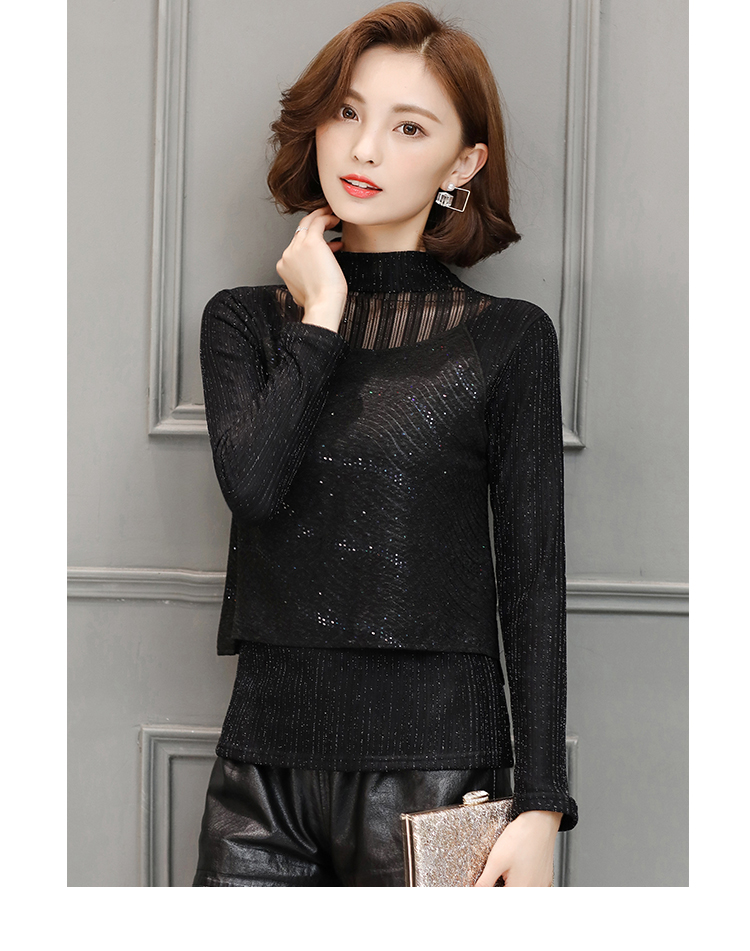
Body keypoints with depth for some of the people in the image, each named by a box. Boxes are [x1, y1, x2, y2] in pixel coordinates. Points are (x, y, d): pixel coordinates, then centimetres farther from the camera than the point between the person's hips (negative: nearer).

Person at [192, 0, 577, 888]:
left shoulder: (508, 338, 1)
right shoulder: (244, 320, 9)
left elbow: (532, 583, -1)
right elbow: (253, 484, -10)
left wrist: (539, 808, -6)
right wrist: (322, 315, -3)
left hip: (433, 760, -2)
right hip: (264, 757, 2)